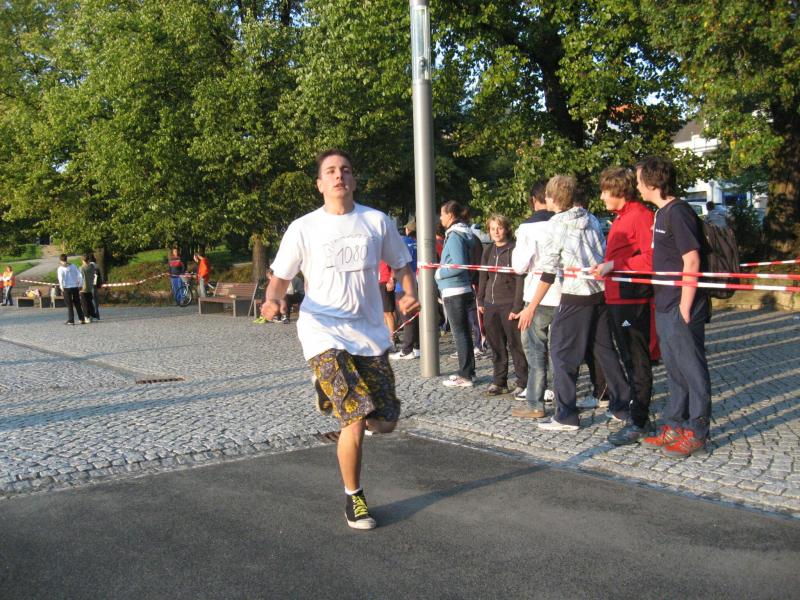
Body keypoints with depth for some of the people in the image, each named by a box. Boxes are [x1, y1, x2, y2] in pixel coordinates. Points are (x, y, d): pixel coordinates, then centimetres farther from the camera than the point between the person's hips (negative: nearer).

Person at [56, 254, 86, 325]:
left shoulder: (60, 268, -5)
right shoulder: (73, 266, 6)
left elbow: (60, 279, -16)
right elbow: (80, 275, 2)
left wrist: (62, 287, -7)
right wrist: (80, 285, 8)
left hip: (66, 287, -3)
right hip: (75, 287, 3)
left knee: (69, 305, 3)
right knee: (77, 304, 14)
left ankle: (71, 321, 1)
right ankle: (81, 319, 15)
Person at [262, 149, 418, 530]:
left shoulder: (377, 222, 5)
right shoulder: (303, 228, 0)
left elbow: (401, 264, 16)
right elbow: (280, 277, 4)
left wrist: (410, 294, -5)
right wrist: (272, 300, -19)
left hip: (370, 334, 4)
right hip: (324, 333, -3)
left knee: (385, 422, 4)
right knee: (355, 420, -15)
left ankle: (333, 393, 36)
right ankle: (353, 498, 9)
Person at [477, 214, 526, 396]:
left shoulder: (515, 249, -7)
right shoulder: (488, 250, 12)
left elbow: (520, 279, -11)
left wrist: (517, 306, -15)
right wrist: (480, 300, 13)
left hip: (509, 305, -6)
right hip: (490, 305, 6)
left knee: (515, 345, -1)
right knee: (496, 346, 12)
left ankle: (522, 383, 7)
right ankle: (499, 382, 21)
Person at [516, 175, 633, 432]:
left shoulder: (556, 225, -8)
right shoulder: (592, 221, 9)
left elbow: (549, 271, -12)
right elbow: (604, 257, 11)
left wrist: (531, 307, -10)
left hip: (575, 295, -6)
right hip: (600, 291, 7)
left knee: (562, 353, 1)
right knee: (605, 348, 17)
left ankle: (566, 416, 1)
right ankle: (622, 403, 24)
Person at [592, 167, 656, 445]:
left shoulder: (641, 215, -13)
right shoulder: (620, 217, 19)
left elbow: (650, 258, -21)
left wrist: (614, 264, -20)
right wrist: (604, 267, 12)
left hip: (633, 299, -10)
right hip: (616, 297, 10)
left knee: (638, 361, -4)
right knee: (628, 359, 17)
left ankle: (638, 423, 1)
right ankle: (637, 410, 28)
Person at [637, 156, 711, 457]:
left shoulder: (678, 212, -16)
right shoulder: (661, 213, 13)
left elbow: (692, 261, -20)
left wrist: (684, 307, -20)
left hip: (681, 307, -10)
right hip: (664, 306, 10)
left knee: (691, 367, 0)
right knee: (673, 367, 16)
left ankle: (696, 431, 10)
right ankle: (675, 426, 27)